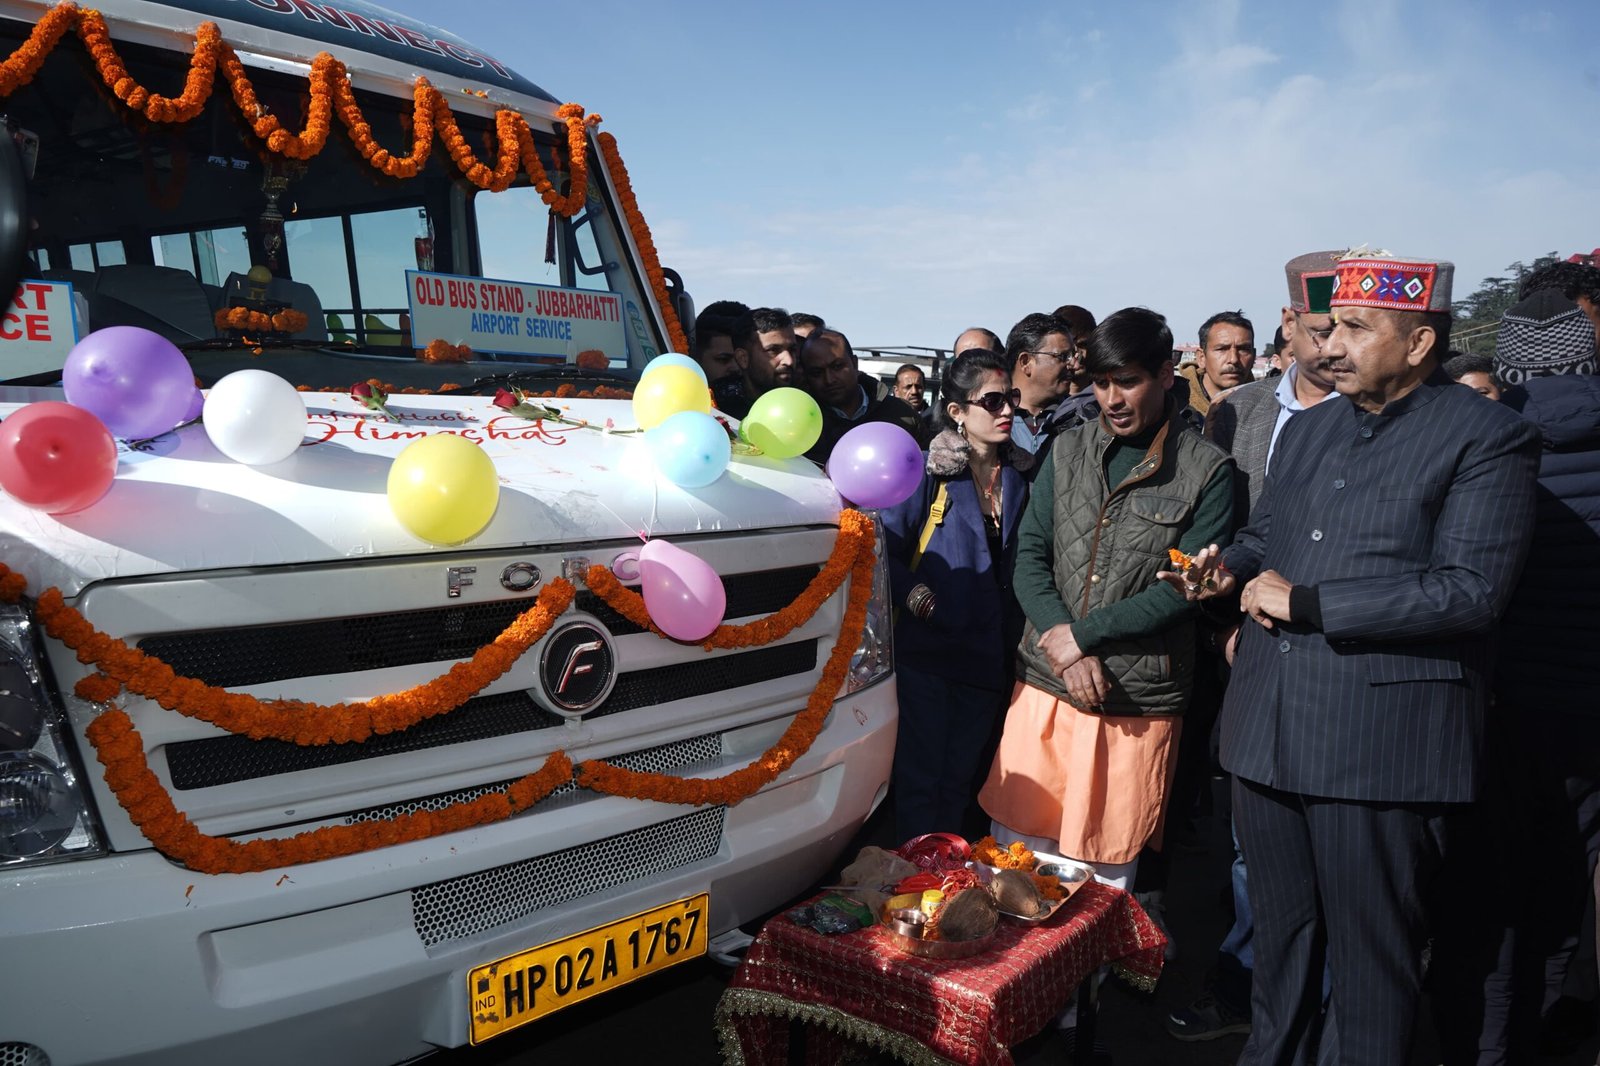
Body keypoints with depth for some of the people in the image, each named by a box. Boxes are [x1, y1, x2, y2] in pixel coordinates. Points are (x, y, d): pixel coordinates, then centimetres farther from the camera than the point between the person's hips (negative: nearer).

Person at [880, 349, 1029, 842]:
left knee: (959, 781, 15)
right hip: (927, 649, -5)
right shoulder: (931, 472, -8)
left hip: (988, 657, 5)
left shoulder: (1019, 477, 8)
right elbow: (885, 546, -10)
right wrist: (914, 596, -23)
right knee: (919, 778, 2)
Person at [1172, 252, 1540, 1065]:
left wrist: (1304, 602, -16)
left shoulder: (1487, 438, -8)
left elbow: (1472, 588, -18)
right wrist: (1230, 570, 0)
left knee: (1371, 957, 8)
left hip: (1382, 746, -6)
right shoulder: (1307, 429, 13)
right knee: (1278, 934, 21)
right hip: (1269, 728, 6)